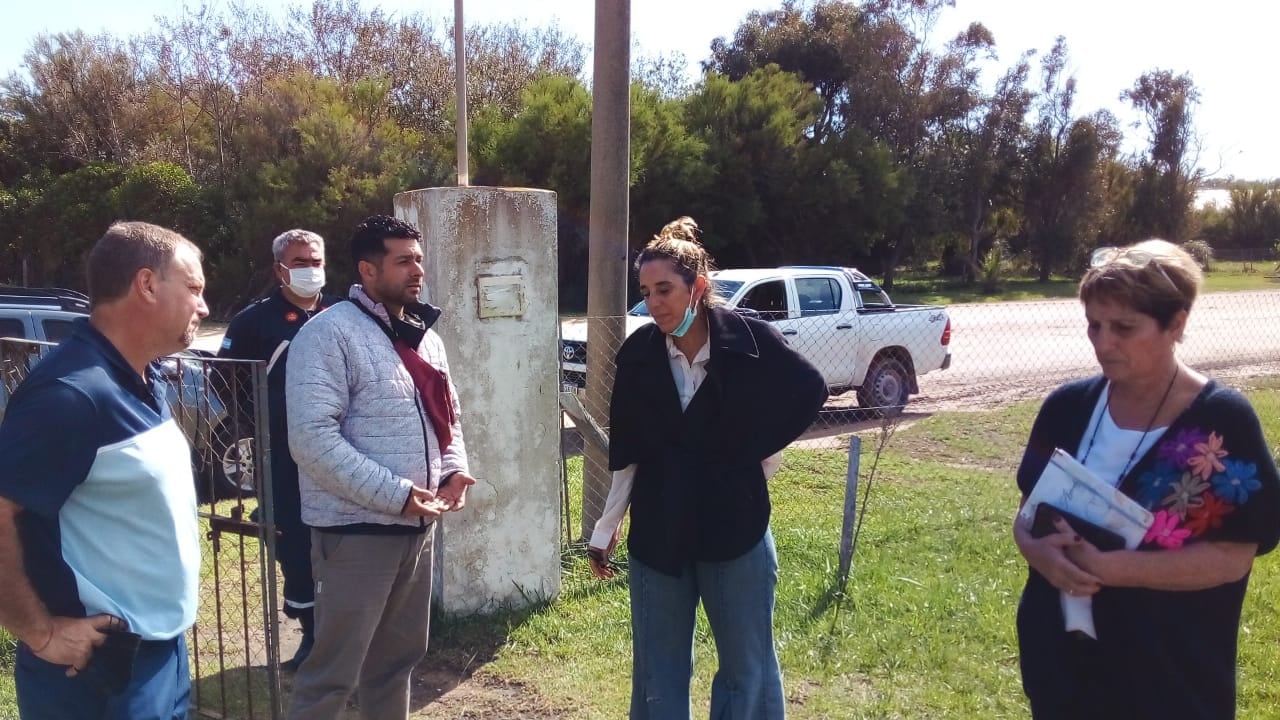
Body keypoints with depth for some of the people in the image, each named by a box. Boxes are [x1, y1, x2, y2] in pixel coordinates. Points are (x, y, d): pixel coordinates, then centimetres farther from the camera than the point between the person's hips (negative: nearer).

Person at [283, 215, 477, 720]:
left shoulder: (424, 336, 12)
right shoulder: (330, 333, -13)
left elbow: (447, 416, 20)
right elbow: (312, 438, -21)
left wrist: (453, 472, 0)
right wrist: (394, 494, -23)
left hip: (417, 526, 8)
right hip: (357, 529, -7)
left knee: (397, 657, 19)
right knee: (334, 672, 2)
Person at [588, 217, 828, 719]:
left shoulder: (750, 340, -12)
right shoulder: (638, 354, -6)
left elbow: (810, 392, 4)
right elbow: (625, 454, 2)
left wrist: (760, 454, 0)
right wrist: (605, 530, 7)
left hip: (735, 527, -2)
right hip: (656, 534, 2)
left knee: (747, 667, 12)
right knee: (658, 672, 14)